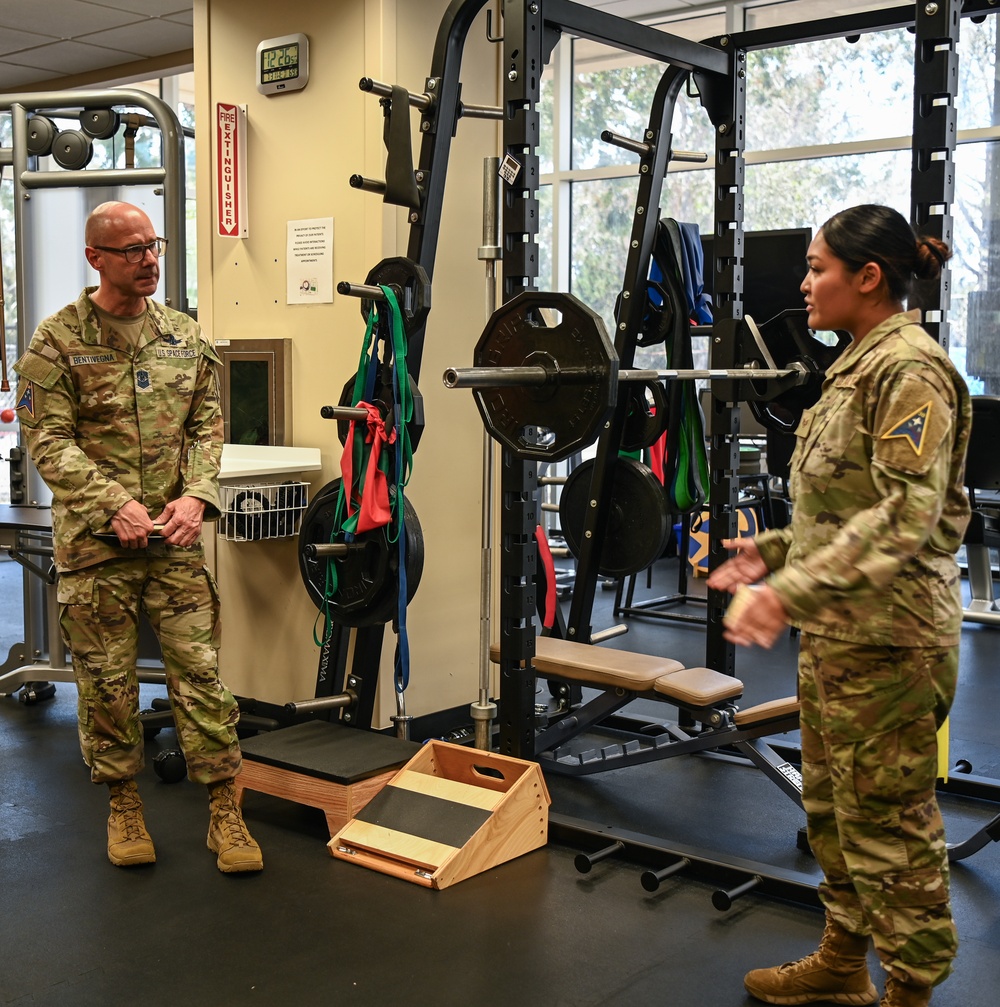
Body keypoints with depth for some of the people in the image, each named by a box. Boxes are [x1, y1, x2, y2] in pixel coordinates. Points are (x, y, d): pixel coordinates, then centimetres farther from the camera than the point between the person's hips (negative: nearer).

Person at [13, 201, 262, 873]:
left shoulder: (186, 337, 10)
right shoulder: (58, 340, -2)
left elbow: (207, 425, 10)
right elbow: (48, 440, -6)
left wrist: (195, 495, -7)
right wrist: (114, 504, -17)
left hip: (176, 537, 2)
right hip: (94, 541, -2)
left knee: (201, 671, 1)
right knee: (107, 681, 7)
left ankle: (225, 811, 11)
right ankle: (124, 806, 25)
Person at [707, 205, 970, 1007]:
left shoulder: (910, 370, -16)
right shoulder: (862, 366, 14)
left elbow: (907, 516, -26)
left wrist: (794, 589, -32)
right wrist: (775, 550, 12)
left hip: (887, 639, -10)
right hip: (836, 631, 10)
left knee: (887, 820, 2)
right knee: (833, 806, 19)